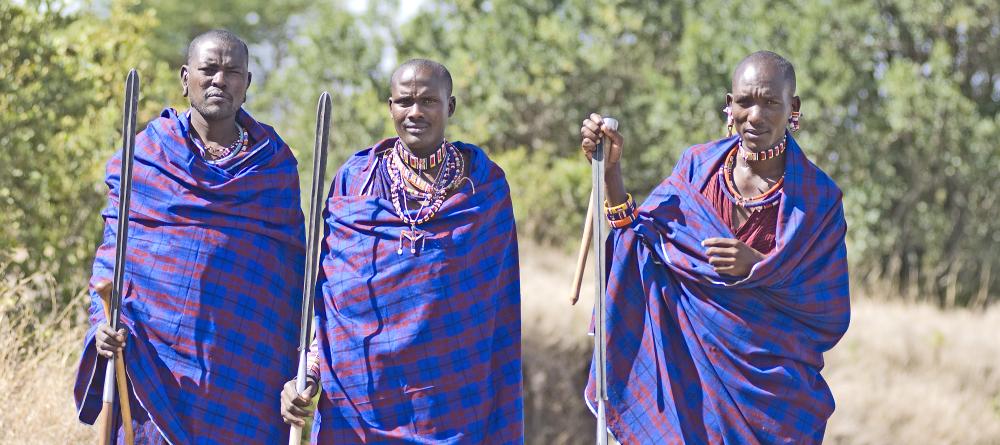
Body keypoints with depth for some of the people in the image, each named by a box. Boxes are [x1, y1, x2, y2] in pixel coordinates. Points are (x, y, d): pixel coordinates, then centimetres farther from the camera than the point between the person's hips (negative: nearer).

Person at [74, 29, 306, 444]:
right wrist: (105, 323, -10)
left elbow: (293, 265, 10)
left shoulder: (275, 164, 9)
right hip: (151, 360, 0)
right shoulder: (142, 157, 6)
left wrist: (300, 359, 3)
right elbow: (111, 253, 7)